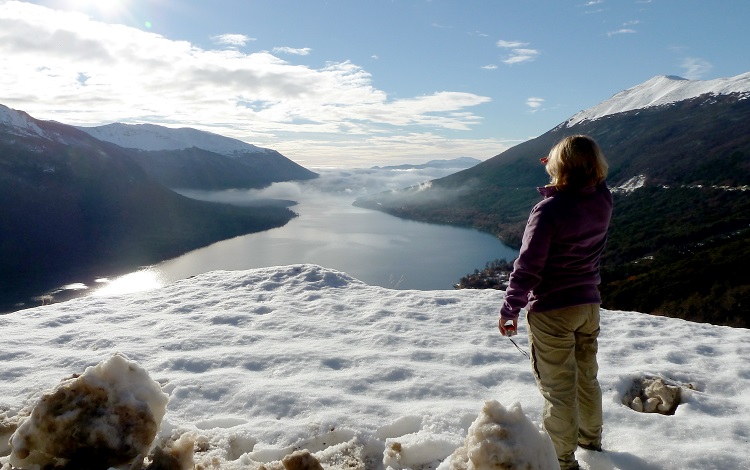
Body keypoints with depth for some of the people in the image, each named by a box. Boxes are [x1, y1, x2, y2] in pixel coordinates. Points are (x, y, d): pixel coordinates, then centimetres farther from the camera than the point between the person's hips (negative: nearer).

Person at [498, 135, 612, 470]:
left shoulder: (549, 210, -24)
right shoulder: (603, 202, -5)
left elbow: (528, 266, -20)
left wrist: (510, 309, -11)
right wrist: (566, 168, 16)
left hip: (551, 311, -7)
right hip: (589, 305, 7)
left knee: (558, 388, 7)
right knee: (586, 377, 24)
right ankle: (591, 439, 44)